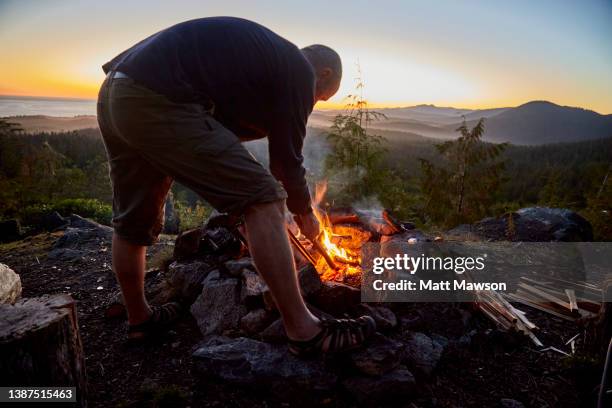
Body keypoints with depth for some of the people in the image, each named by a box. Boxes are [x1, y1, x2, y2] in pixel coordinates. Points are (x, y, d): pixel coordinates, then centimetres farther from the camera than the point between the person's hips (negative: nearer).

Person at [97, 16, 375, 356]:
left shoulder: (257, 52, 28)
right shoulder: (299, 70, 3)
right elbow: (287, 156, 4)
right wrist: (304, 212, 21)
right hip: (159, 102, -10)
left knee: (133, 222, 19)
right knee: (262, 199, -8)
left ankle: (139, 319, 36)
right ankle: (303, 331, -5)